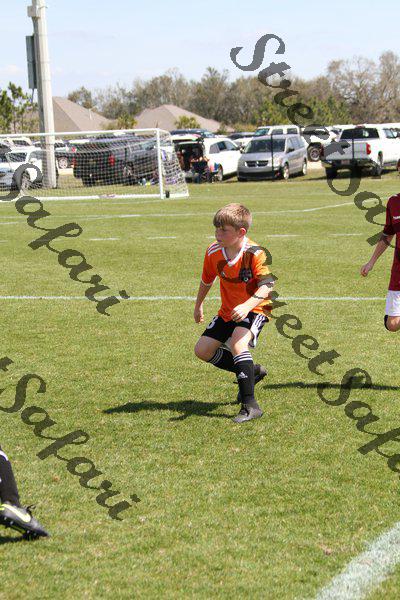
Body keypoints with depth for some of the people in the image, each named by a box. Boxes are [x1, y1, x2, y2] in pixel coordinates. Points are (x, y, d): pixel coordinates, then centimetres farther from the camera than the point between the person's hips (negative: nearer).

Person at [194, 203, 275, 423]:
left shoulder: (255, 254, -26)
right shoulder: (213, 252, -8)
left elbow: (266, 287, -33)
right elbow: (207, 280, 11)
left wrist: (247, 306, -49)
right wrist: (198, 305, 24)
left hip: (255, 309, -7)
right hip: (228, 312, 7)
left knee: (237, 343, -33)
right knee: (202, 350, 5)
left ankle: (250, 406, -30)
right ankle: (252, 371, 21)